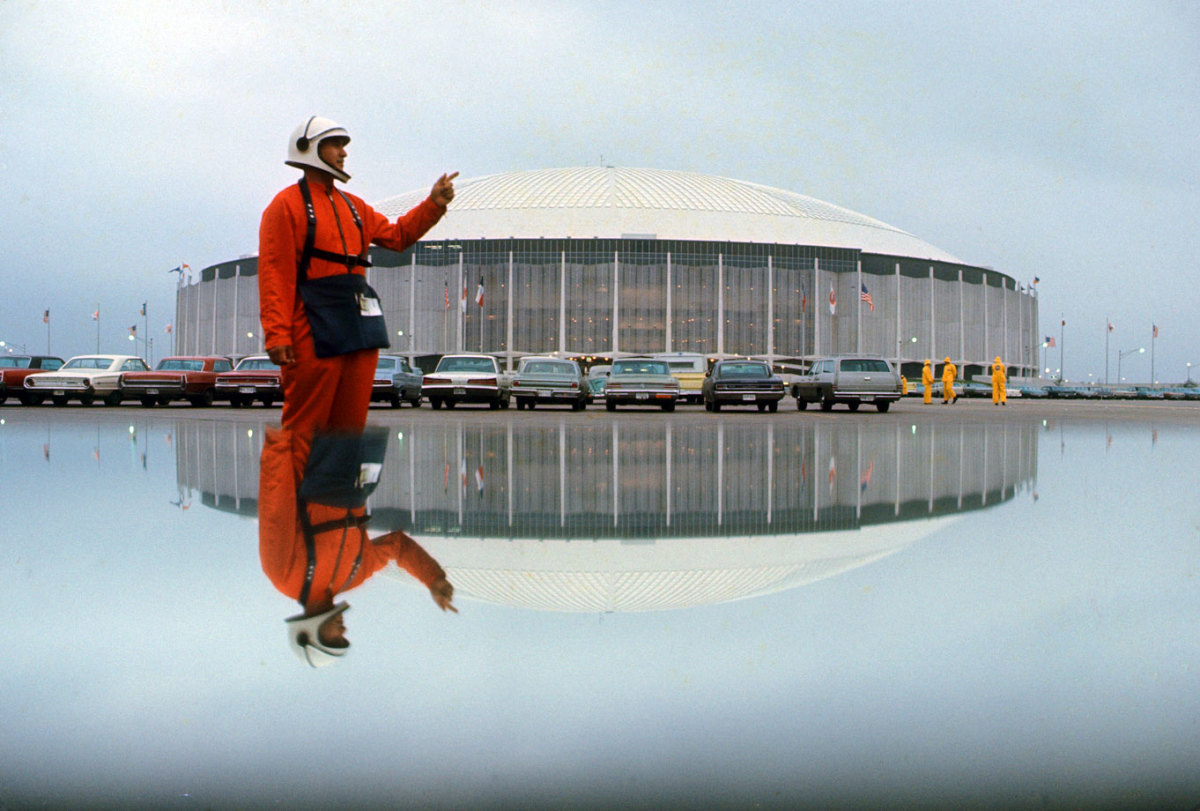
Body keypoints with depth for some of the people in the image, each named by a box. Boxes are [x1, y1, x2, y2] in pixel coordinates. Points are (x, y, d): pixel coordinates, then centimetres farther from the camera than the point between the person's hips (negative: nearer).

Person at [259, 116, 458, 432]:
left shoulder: (353, 206, 20)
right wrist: (277, 335, -19)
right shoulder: (287, 204, -3)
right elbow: (275, 275, -10)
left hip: (360, 329, 8)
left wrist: (433, 205, 15)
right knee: (304, 426, -7)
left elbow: (396, 234, 30)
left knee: (350, 424, 9)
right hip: (315, 333, -8)